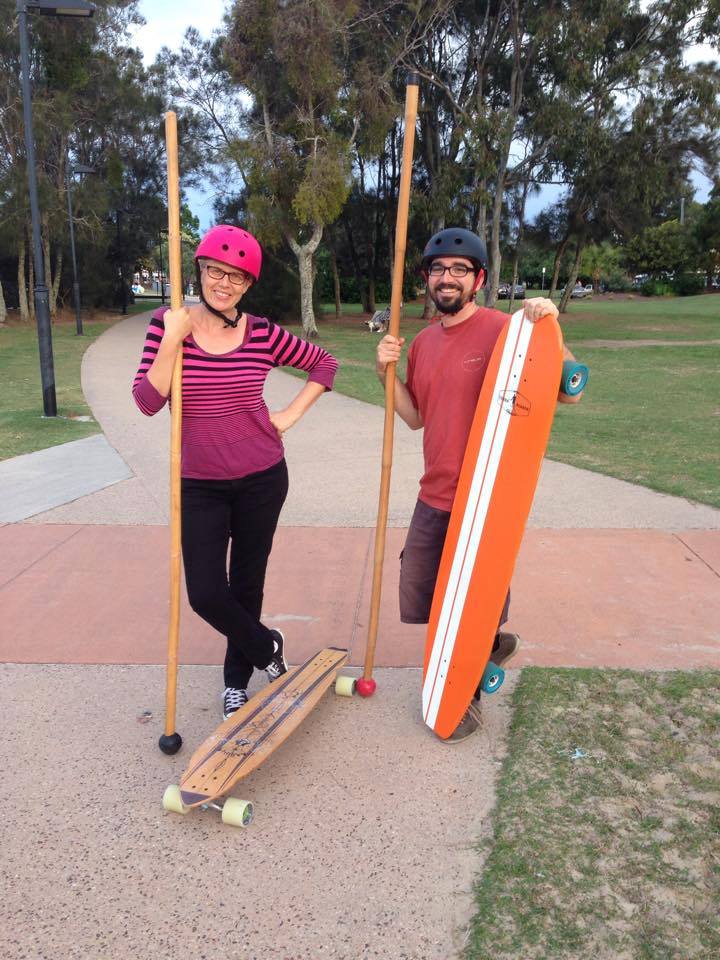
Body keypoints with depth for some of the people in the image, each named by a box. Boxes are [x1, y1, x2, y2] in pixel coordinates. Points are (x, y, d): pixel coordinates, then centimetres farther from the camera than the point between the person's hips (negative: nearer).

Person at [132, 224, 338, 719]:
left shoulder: (263, 334, -5)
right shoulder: (168, 324, -4)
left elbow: (324, 363, 8)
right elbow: (148, 401, -13)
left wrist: (291, 414, 0)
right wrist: (173, 341, -21)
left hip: (262, 479, 0)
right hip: (200, 486, 0)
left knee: (247, 583, 12)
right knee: (206, 594, -3)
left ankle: (237, 679, 35)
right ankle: (267, 647, 27)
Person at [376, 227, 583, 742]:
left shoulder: (503, 330, -11)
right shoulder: (423, 343, 10)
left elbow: (569, 393, -15)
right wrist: (387, 374, 3)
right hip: (434, 499, 7)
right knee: (418, 605, 16)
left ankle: (468, 695, 34)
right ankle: (492, 643, 42)